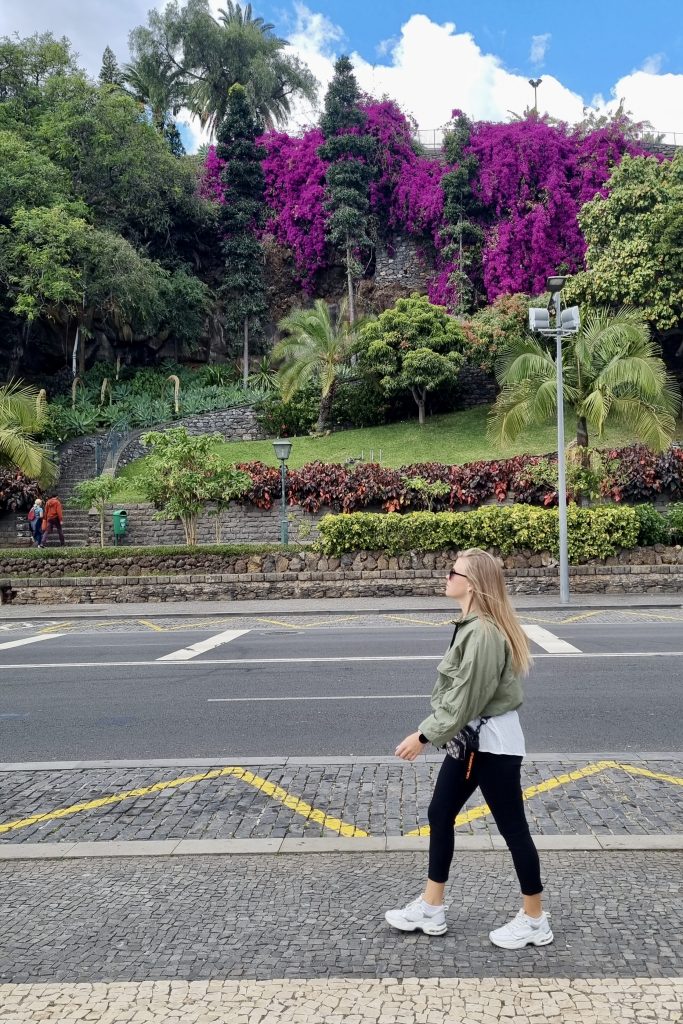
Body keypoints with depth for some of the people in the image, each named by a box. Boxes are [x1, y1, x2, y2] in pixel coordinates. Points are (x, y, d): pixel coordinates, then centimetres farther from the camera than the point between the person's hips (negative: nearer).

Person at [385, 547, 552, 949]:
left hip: (493, 743, -10)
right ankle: (430, 909, 28)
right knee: (440, 815, 15)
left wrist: (424, 736, -16)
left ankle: (535, 921, 24)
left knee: (512, 827, 5)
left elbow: (466, 698, -24)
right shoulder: (475, 625, 6)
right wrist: (430, 731, 10)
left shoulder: (483, 632, -25)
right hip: (471, 737, 10)